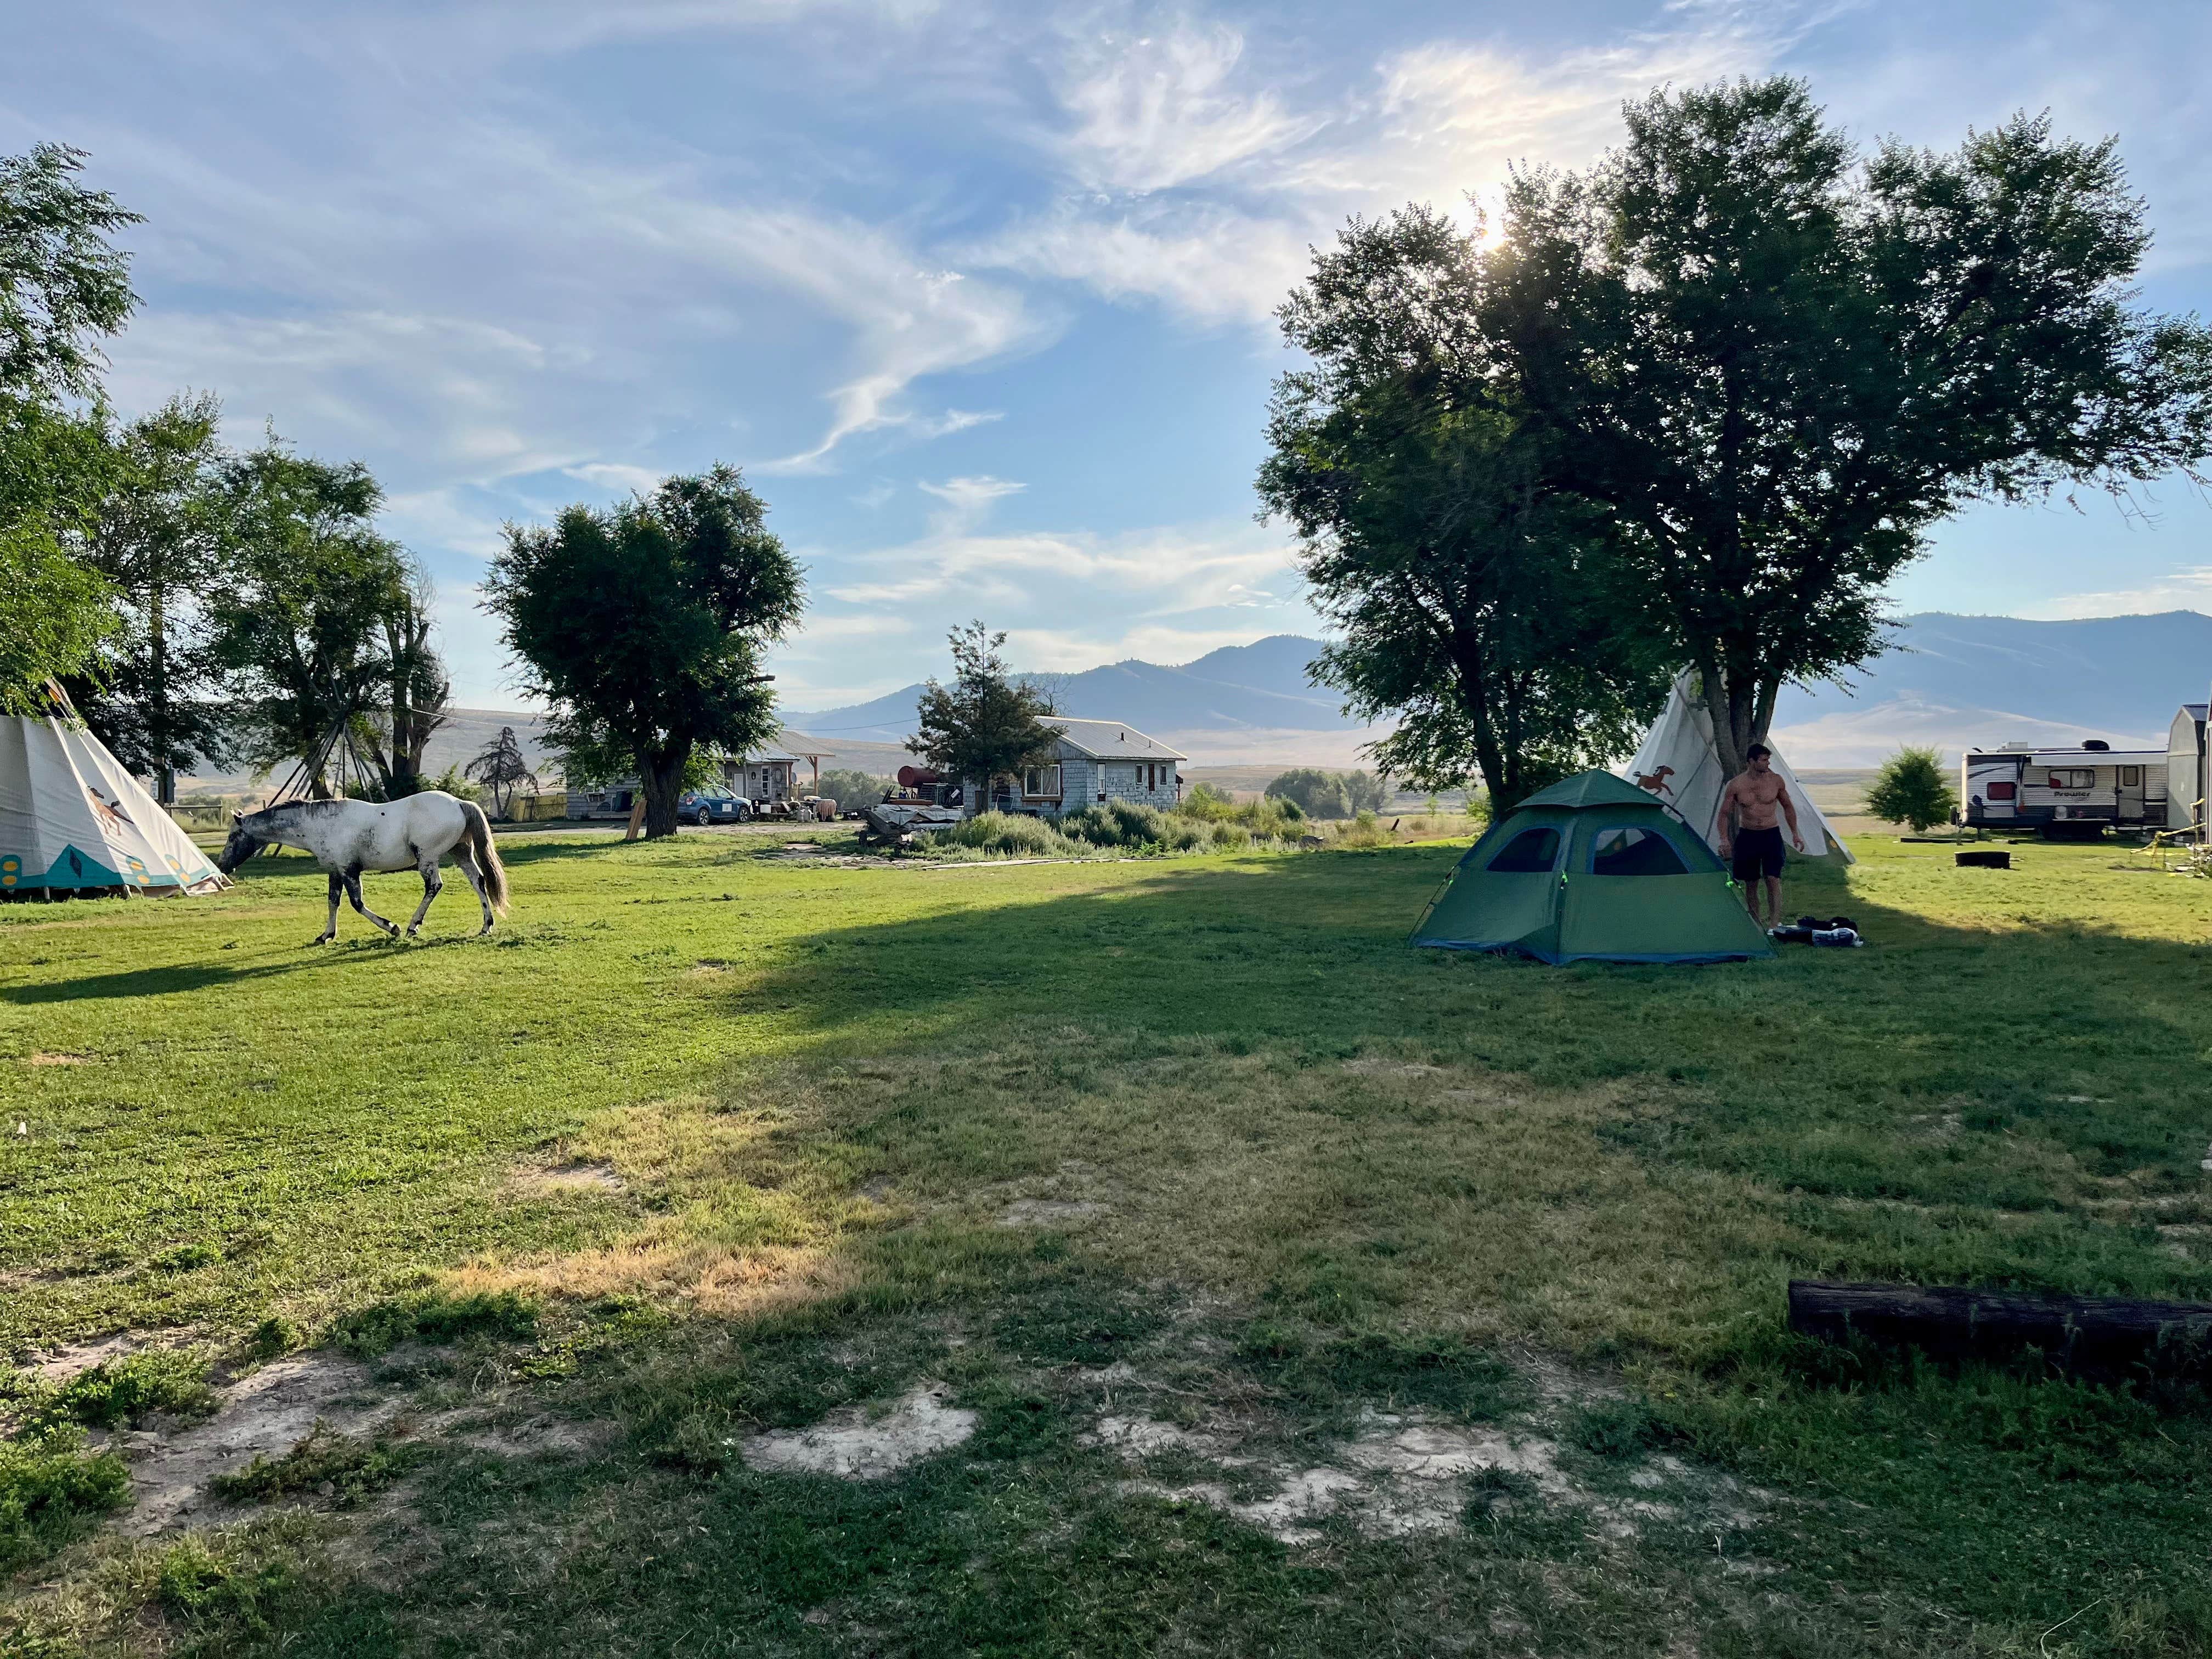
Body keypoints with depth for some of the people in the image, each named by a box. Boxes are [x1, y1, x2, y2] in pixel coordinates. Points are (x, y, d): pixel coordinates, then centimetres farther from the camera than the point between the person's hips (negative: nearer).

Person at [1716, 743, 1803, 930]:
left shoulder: (1775, 781, -3)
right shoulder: (1736, 785, -6)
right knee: (1751, 883, 7)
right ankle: (1755, 923, 18)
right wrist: (1724, 839, -12)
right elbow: (1724, 814, 0)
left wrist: (1795, 834, 11)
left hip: (1771, 835, -1)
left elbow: (1788, 807, 12)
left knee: (1773, 879, -14)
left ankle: (1775, 921, -15)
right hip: (1747, 836, 1)